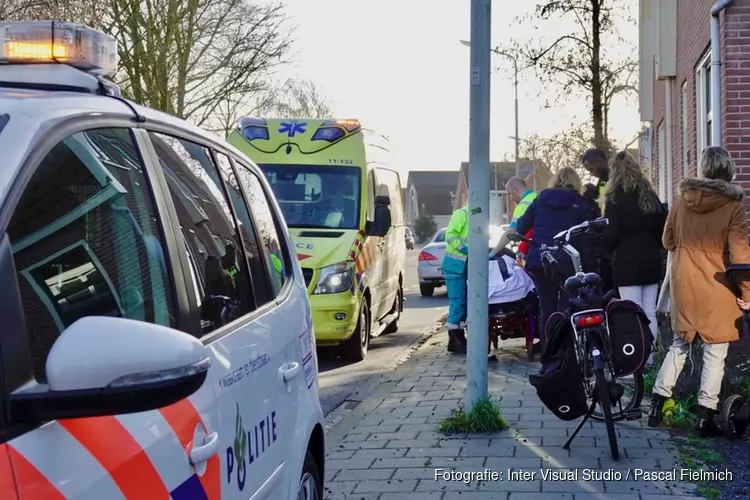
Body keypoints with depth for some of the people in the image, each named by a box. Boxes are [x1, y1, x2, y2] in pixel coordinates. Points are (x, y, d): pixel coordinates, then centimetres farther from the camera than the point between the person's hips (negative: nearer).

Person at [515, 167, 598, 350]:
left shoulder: (541, 199, 11)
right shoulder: (581, 205, 3)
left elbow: (521, 226, 14)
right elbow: (587, 242, -3)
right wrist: (590, 270, -2)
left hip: (540, 263, 3)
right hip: (567, 264, -3)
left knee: (547, 311, 9)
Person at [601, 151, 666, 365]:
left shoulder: (615, 198, -7)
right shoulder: (650, 195, 10)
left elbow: (610, 234, -11)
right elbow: (662, 227, 12)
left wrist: (608, 250, 8)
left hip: (627, 262, -6)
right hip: (651, 260, 6)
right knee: (649, 313, 9)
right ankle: (649, 357, 13)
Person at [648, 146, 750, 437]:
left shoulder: (682, 199, -1)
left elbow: (667, 241, 10)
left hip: (683, 282, 4)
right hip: (716, 287, -4)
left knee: (680, 345, 18)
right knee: (715, 354, 5)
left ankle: (657, 405, 16)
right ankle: (706, 417, 6)